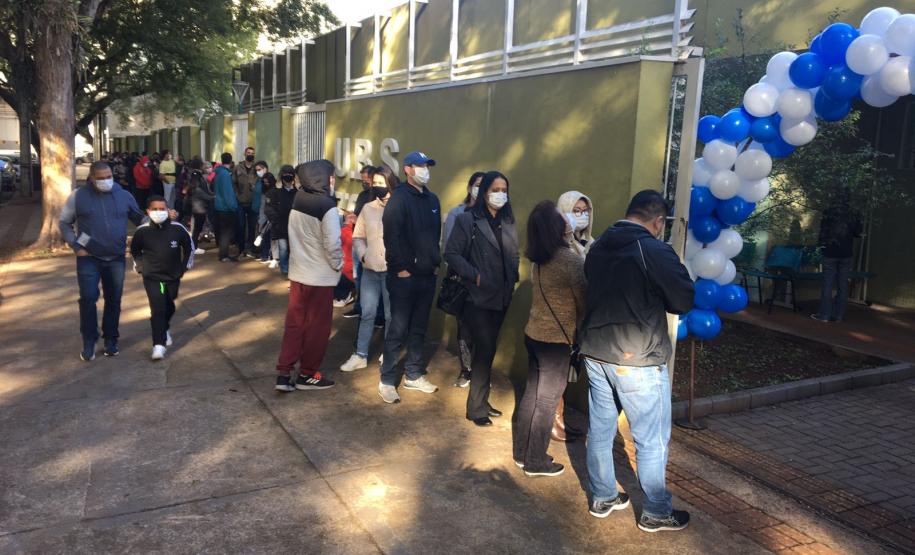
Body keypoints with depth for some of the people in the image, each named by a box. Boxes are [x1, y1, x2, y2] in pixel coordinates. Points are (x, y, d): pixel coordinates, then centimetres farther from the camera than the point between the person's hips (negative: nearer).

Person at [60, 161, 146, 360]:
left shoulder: (124, 195, 1)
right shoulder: (78, 196, -4)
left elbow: (140, 219, 10)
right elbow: (64, 223, 4)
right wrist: (76, 246, -6)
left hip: (117, 258, 2)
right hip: (89, 258, -2)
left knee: (114, 300, 9)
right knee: (88, 299, -5)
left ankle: (111, 340, 22)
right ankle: (89, 342, 10)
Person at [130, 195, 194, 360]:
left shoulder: (178, 229, -13)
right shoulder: (142, 231, -13)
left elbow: (189, 246, 5)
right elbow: (134, 250, 6)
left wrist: (185, 265, 7)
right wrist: (140, 266, 3)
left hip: (173, 276, 2)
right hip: (152, 277, -2)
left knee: (169, 307, 19)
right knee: (157, 309, -12)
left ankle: (165, 329, 49)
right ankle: (158, 345, -10)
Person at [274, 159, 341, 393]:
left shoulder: (298, 202, 4)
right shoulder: (327, 208, -19)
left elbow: (296, 237, 11)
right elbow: (333, 244, -20)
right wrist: (338, 265, -3)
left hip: (297, 273, 7)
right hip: (321, 277, -7)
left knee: (294, 323, 12)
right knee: (317, 327, 7)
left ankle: (284, 374, 13)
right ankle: (307, 375, 17)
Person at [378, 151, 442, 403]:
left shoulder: (432, 199, 13)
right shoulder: (399, 198, -9)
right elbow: (391, 236, -16)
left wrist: (436, 262, 11)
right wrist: (401, 268, -16)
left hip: (427, 276, 7)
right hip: (404, 276, -7)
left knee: (419, 329, 14)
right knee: (398, 329, -2)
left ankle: (414, 375, 26)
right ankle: (387, 380, 8)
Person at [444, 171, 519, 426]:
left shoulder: (508, 222, 11)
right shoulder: (467, 220, -6)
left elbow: (514, 255, 16)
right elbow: (451, 253, -11)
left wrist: (513, 280, 2)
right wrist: (474, 276, -16)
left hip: (502, 298, 6)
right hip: (478, 297, -5)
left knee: (487, 350, 14)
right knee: (485, 350, -5)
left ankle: (481, 401, 26)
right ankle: (476, 407, 8)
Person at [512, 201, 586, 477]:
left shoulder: (540, 259, 3)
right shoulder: (570, 259, -20)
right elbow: (585, 301, -13)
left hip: (534, 334, 7)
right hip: (557, 340, -7)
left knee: (532, 393, 17)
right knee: (547, 400, 5)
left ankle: (522, 452, 29)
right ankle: (536, 461, 17)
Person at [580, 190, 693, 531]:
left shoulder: (598, 247, 7)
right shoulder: (655, 251, -15)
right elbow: (685, 302, -11)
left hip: (595, 352, 7)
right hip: (637, 361, -7)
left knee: (600, 430, 16)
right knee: (652, 441, 8)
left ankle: (602, 499, 30)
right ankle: (656, 514, 21)